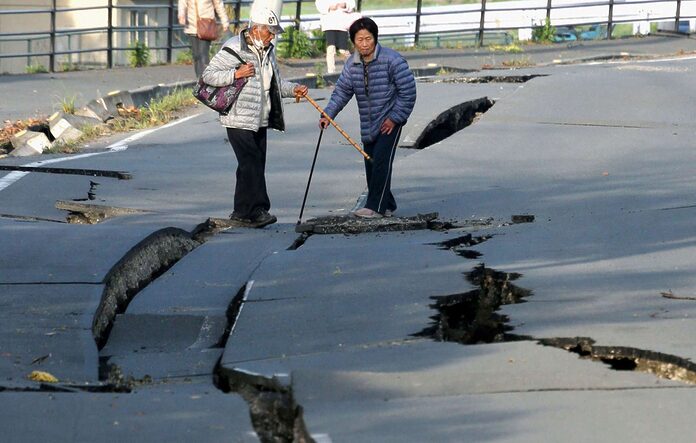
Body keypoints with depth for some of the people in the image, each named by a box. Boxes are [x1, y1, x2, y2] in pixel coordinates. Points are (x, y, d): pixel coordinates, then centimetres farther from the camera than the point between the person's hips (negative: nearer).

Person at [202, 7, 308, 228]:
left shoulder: (268, 50, 15)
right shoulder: (233, 48, -11)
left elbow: (274, 82, 25)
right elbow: (208, 75, -12)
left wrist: (292, 89, 7)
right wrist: (236, 74, -23)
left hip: (260, 119, 8)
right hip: (239, 120, -8)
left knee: (256, 165, 9)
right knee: (251, 164, -14)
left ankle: (242, 211, 16)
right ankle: (256, 211, -14)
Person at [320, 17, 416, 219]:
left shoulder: (392, 60, -16)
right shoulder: (352, 64, 3)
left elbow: (408, 90, -14)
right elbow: (341, 91, 3)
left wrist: (395, 118, -15)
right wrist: (328, 114, -11)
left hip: (390, 121, -7)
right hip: (368, 124, 7)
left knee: (381, 161, -15)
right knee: (371, 164, 8)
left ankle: (375, 207, -14)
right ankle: (386, 205, 20)